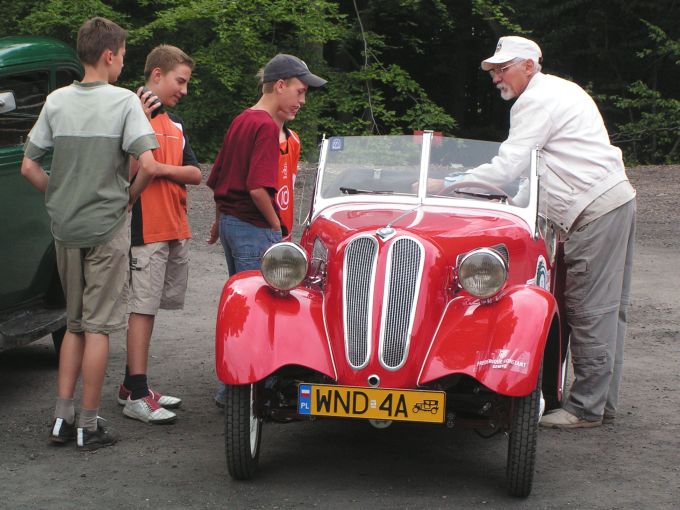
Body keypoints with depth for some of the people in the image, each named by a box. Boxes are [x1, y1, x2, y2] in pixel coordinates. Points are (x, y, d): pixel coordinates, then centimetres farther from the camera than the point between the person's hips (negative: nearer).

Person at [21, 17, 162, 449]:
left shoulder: (57, 101, 4)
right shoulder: (124, 101, -10)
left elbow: (29, 167, 5)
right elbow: (149, 165, -19)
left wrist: (59, 197, 13)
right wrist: (128, 198, -2)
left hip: (65, 229, 5)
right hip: (107, 228, -5)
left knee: (75, 324, 16)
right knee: (98, 327, 2)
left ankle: (62, 418, 15)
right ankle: (88, 425, 6)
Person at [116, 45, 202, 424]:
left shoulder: (175, 123, 17)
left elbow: (195, 173, 8)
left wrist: (162, 168, -10)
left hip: (177, 230, 8)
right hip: (147, 229, -8)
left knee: (150, 307, 12)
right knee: (143, 308, -6)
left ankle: (133, 384, 20)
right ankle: (137, 397, -4)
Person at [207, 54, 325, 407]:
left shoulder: (240, 121, 14)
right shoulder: (267, 127, -16)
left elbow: (217, 177, 20)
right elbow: (259, 188, -24)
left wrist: (220, 220, 30)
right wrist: (277, 226, -11)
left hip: (230, 220, 10)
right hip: (254, 227, -10)